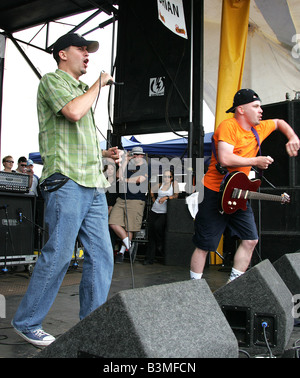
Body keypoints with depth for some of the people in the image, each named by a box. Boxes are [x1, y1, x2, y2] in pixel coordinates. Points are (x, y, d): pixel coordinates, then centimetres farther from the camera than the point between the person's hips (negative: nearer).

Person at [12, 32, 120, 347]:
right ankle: (26, 322, 11)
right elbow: (72, 112, -17)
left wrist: (104, 153, 15)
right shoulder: (52, 80, 3)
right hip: (66, 181, -8)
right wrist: (98, 84, -2)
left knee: (101, 256, 3)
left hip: (93, 185, 8)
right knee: (58, 255, -6)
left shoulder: (81, 90, 27)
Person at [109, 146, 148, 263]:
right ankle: (128, 243, 2)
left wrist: (125, 180, 1)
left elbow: (140, 179, -10)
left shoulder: (146, 168, 6)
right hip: (121, 199, 5)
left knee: (129, 227, -4)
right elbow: (120, 175, 3)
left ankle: (122, 252, 7)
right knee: (113, 223, -10)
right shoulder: (128, 166, 20)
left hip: (136, 201, -5)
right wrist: (125, 160, 5)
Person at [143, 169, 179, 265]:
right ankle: (149, 258, 5)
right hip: (154, 210, 4)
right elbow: (151, 191, 27)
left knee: (157, 225, -30)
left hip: (165, 212, -4)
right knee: (151, 233, -1)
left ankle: (161, 244, 0)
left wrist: (166, 197, -22)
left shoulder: (174, 184, 2)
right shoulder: (159, 185, 11)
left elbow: (176, 195, -9)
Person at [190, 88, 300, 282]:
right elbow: (225, 159, -28)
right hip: (215, 193, -8)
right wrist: (256, 161, -17)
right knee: (204, 246, -3)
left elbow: (279, 123, 32)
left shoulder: (259, 128, 10)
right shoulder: (228, 126, -14)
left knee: (251, 240, 6)